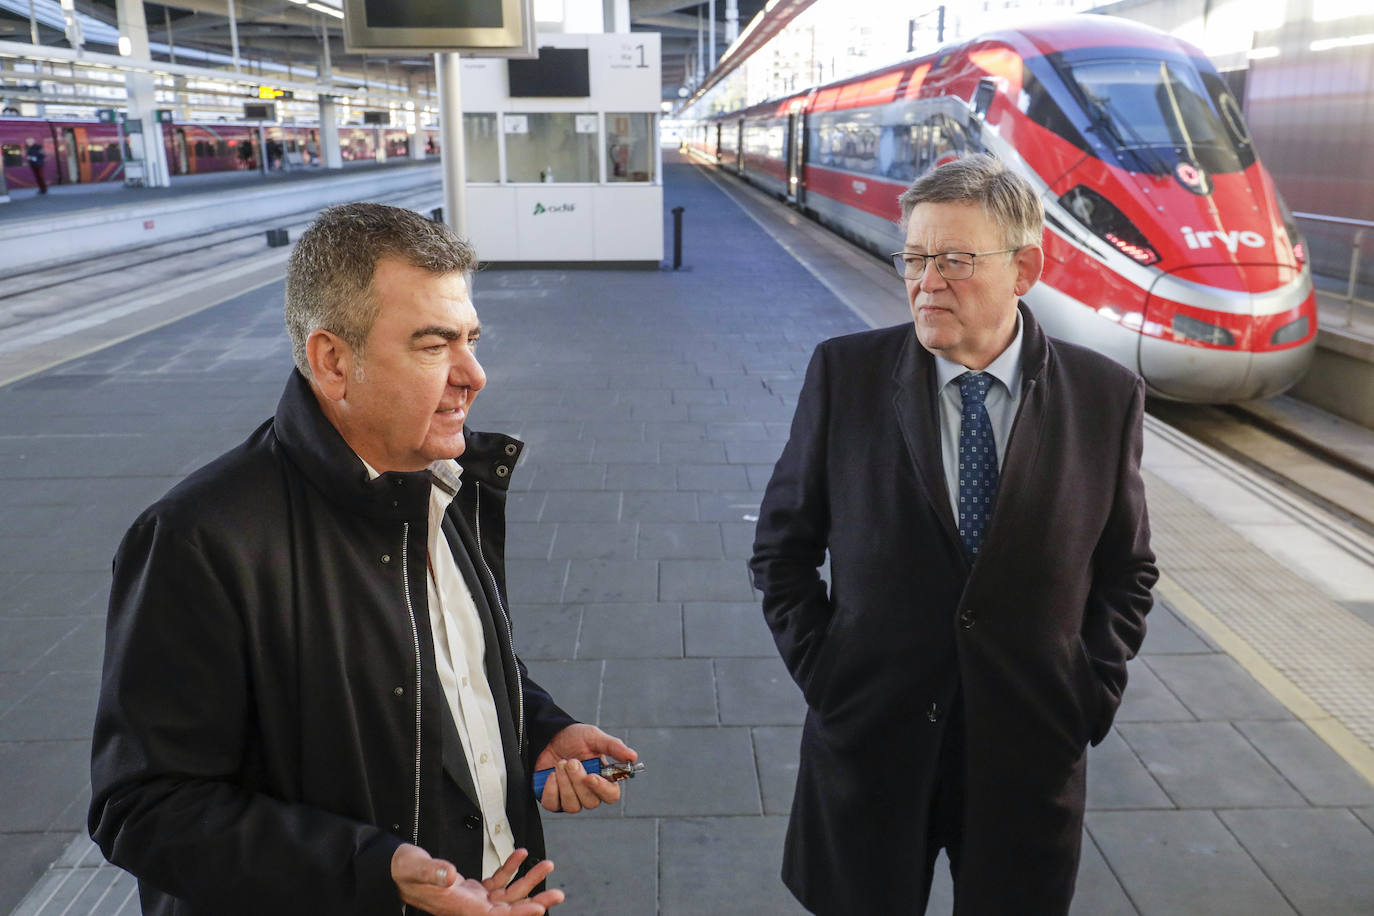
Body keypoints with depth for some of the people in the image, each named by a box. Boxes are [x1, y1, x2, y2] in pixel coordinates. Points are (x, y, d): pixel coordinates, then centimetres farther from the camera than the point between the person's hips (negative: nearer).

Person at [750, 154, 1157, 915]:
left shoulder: (1106, 396, -6)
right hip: (869, 741, 0)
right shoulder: (844, 372, -8)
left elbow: (1125, 571, 6)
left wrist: (1090, 696, -1)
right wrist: (819, 670, -6)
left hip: (1030, 753, 1)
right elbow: (783, 546, 0)